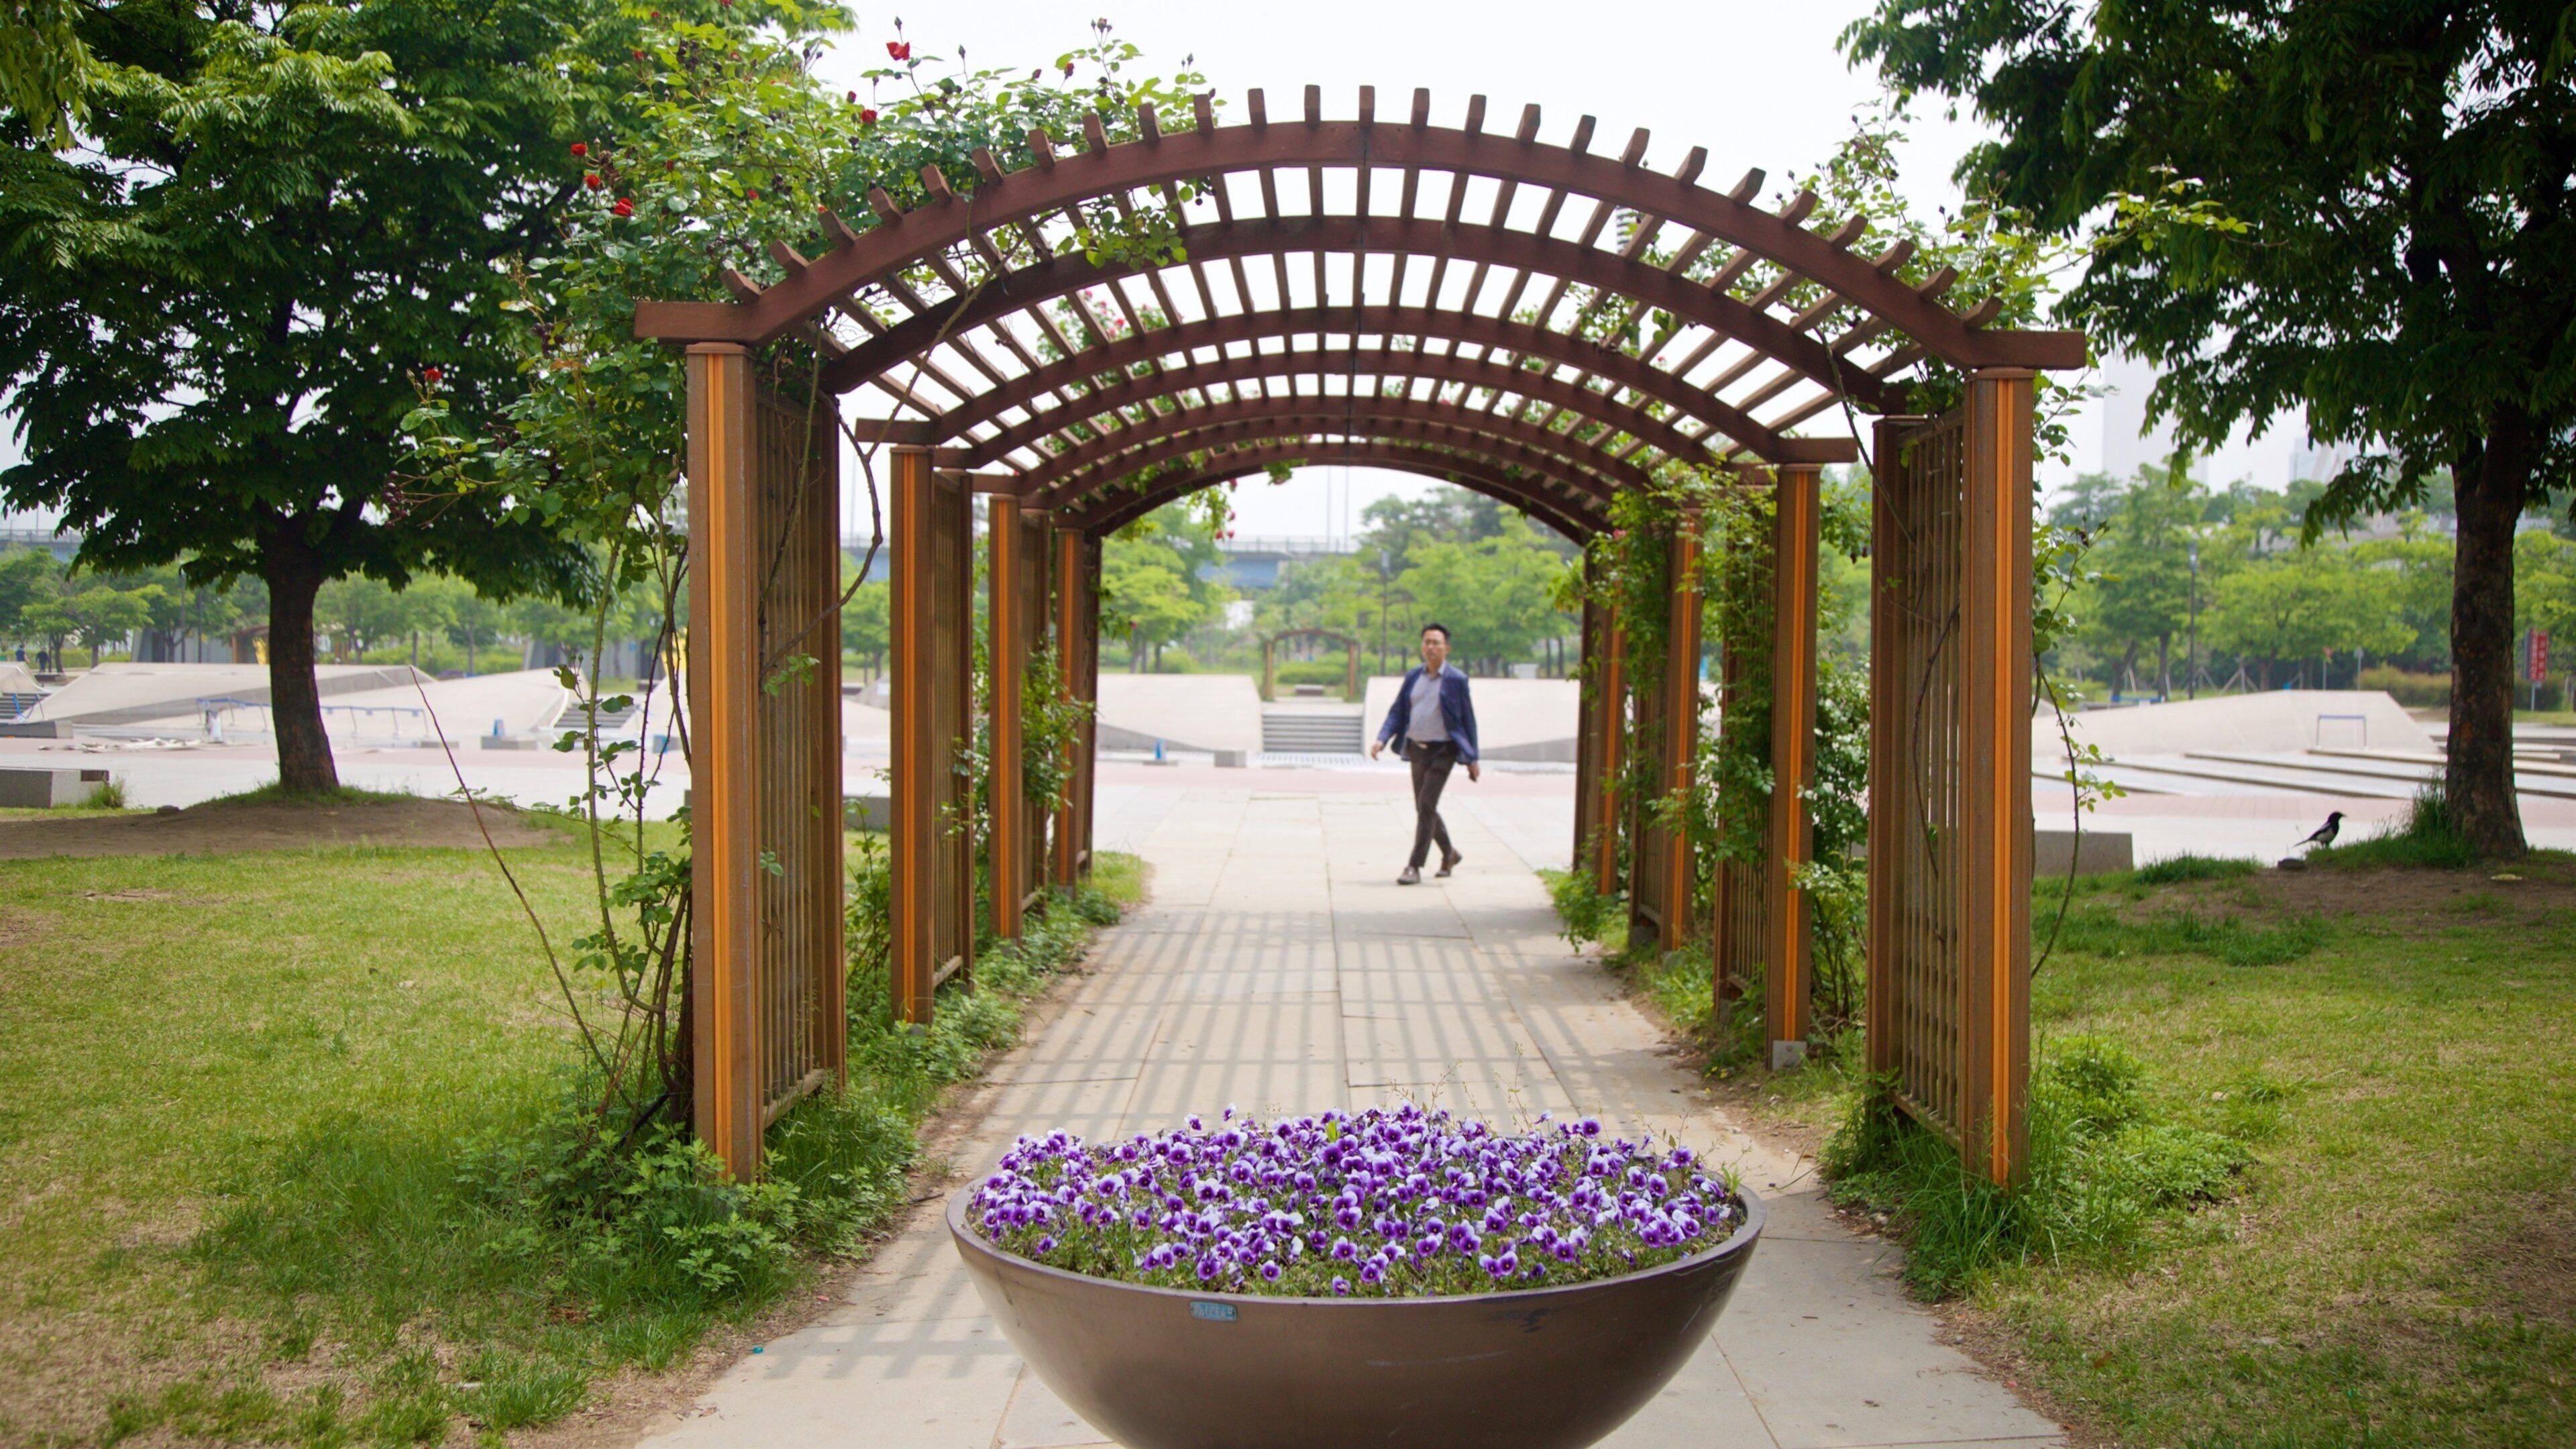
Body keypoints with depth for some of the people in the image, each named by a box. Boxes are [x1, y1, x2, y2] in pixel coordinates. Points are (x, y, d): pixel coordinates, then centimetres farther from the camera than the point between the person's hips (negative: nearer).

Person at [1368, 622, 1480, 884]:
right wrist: (1381, 739, -9)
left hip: (1442, 751, -6)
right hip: (1417, 750, 6)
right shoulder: (1413, 677, 8)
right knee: (1423, 808, 14)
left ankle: (1415, 867, -11)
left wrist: (1472, 759, -2)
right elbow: (1397, 712, 8)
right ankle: (1449, 853, 37)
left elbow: (1468, 720, -2)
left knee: (1426, 806, -14)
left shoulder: (1456, 680, -6)